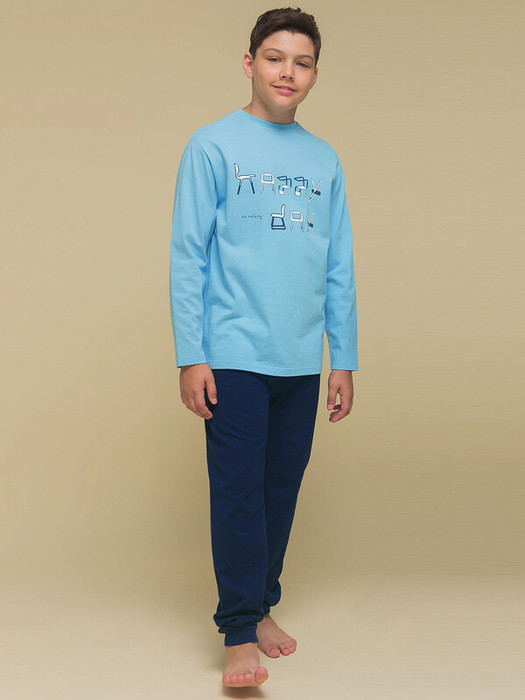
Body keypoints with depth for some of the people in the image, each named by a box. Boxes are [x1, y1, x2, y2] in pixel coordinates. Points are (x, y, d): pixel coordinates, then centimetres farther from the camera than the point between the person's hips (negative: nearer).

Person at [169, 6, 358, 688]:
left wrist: (344, 359, 9)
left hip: (302, 362, 4)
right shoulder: (214, 145, -1)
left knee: (282, 489, 11)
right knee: (239, 492, -3)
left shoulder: (324, 160, 12)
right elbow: (189, 256, -4)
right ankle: (240, 633, 6)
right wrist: (190, 356, -9)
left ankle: (262, 606, 27)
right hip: (235, 356, -4)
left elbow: (339, 269, 12)